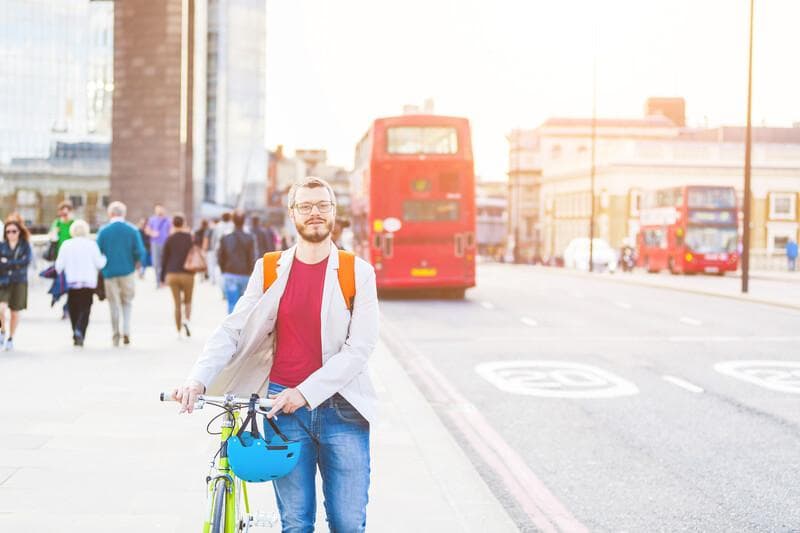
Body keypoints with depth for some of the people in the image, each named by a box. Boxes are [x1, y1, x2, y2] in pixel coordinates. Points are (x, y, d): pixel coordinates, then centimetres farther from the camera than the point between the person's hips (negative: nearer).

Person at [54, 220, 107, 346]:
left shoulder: (66, 245, 0)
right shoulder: (91, 244, -4)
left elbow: (59, 265, 0)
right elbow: (99, 263, -3)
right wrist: (105, 257, 17)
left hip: (71, 283, 2)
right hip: (88, 283, -2)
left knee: (73, 310, 12)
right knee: (85, 309, -1)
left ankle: (76, 336, 14)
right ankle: (79, 331, -23)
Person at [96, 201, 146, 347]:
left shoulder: (103, 231, -4)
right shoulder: (132, 230, -4)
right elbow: (140, 252, -7)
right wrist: (135, 262, 11)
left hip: (110, 272, 0)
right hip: (127, 271, 0)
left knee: (114, 304, 9)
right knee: (127, 302, 14)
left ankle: (115, 336, 12)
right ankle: (126, 331, -2)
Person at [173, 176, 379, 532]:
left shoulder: (358, 272, 0)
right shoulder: (269, 269, 7)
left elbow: (360, 347, -7)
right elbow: (232, 330, 2)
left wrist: (305, 392, -16)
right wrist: (198, 380, -14)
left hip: (341, 409, -1)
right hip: (282, 407, 1)